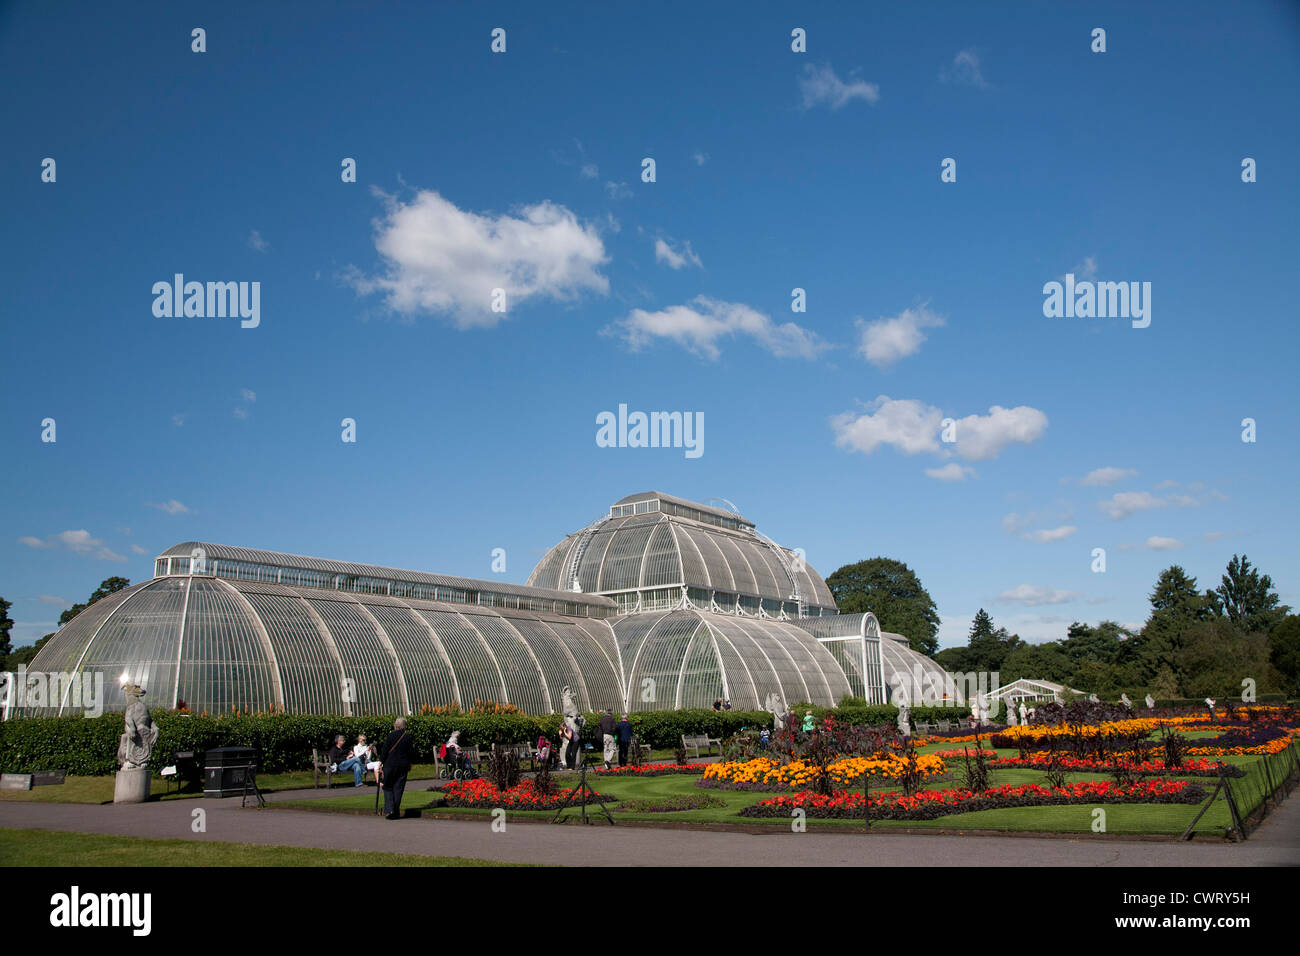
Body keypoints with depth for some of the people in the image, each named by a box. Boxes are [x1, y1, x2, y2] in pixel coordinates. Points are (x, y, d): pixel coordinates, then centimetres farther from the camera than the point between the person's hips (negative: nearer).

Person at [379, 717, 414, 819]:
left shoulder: (391, 736, -8)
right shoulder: (408, 737, -1)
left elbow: (384, 750, -7)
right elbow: (412, 753, 2)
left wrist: (381, 761, 3)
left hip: (390, 765, -2)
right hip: (403, 766, 2)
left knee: (388, 788, 9)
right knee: (398, 788, 8)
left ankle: (389, 810, -6)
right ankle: (396, 812, 8)